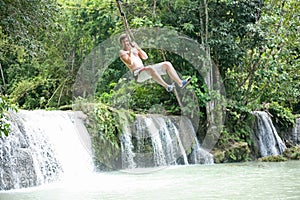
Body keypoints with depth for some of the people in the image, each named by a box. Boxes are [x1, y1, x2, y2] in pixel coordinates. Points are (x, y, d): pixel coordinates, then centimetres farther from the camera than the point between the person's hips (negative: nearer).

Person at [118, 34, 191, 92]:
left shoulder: (134, 49, 23)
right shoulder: (122, 53, 2)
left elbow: (145, 57, 10)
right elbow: (130, 63, -15)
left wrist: (138, 48, 0)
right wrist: (130, 52, -14)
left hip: (144, 70, 8)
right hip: (138, 74, -8)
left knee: (167, 64, -7)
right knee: (150, 68, -42)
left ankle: (180, 83, -19)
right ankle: (167, 87, -45)